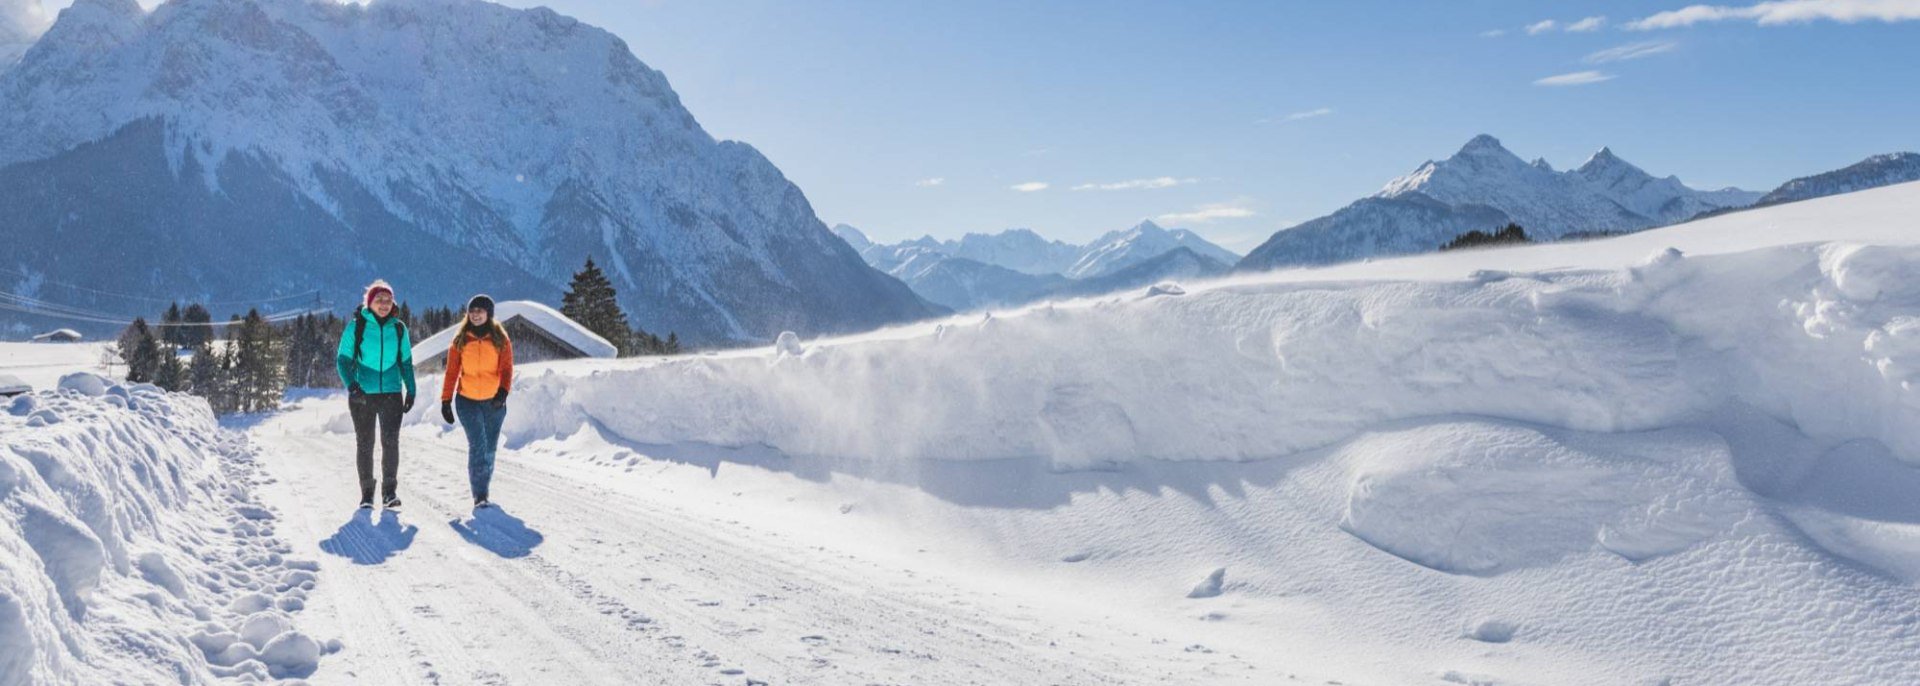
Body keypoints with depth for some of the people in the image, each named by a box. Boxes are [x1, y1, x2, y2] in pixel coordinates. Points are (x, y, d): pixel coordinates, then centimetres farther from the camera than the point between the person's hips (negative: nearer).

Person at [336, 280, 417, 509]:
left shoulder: (398, 328, 7)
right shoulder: (356, 327, -1)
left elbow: (406, 362, 16)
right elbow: (343, 359, -2)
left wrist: (411, 390, 10)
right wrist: (351, 385, -17)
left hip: (391, 393, 1)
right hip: (362, 395, -1)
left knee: (391, 442, -8)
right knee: (364, 444, 5)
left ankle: (390, 491, -4)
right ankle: (367, 492, 14)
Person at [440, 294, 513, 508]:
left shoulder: (500, 340, 1)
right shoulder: (461, 340, 2)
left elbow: (506, 369, -5)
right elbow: (451, 372, 4)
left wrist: (503, 391, -23)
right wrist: (445, 401, 0)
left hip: (494, 402, 1)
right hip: (467, 402, -1)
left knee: (489, 449, 9)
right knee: (477, 445, -13)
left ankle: (482, 491, 26)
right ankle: (479, 495, -10)